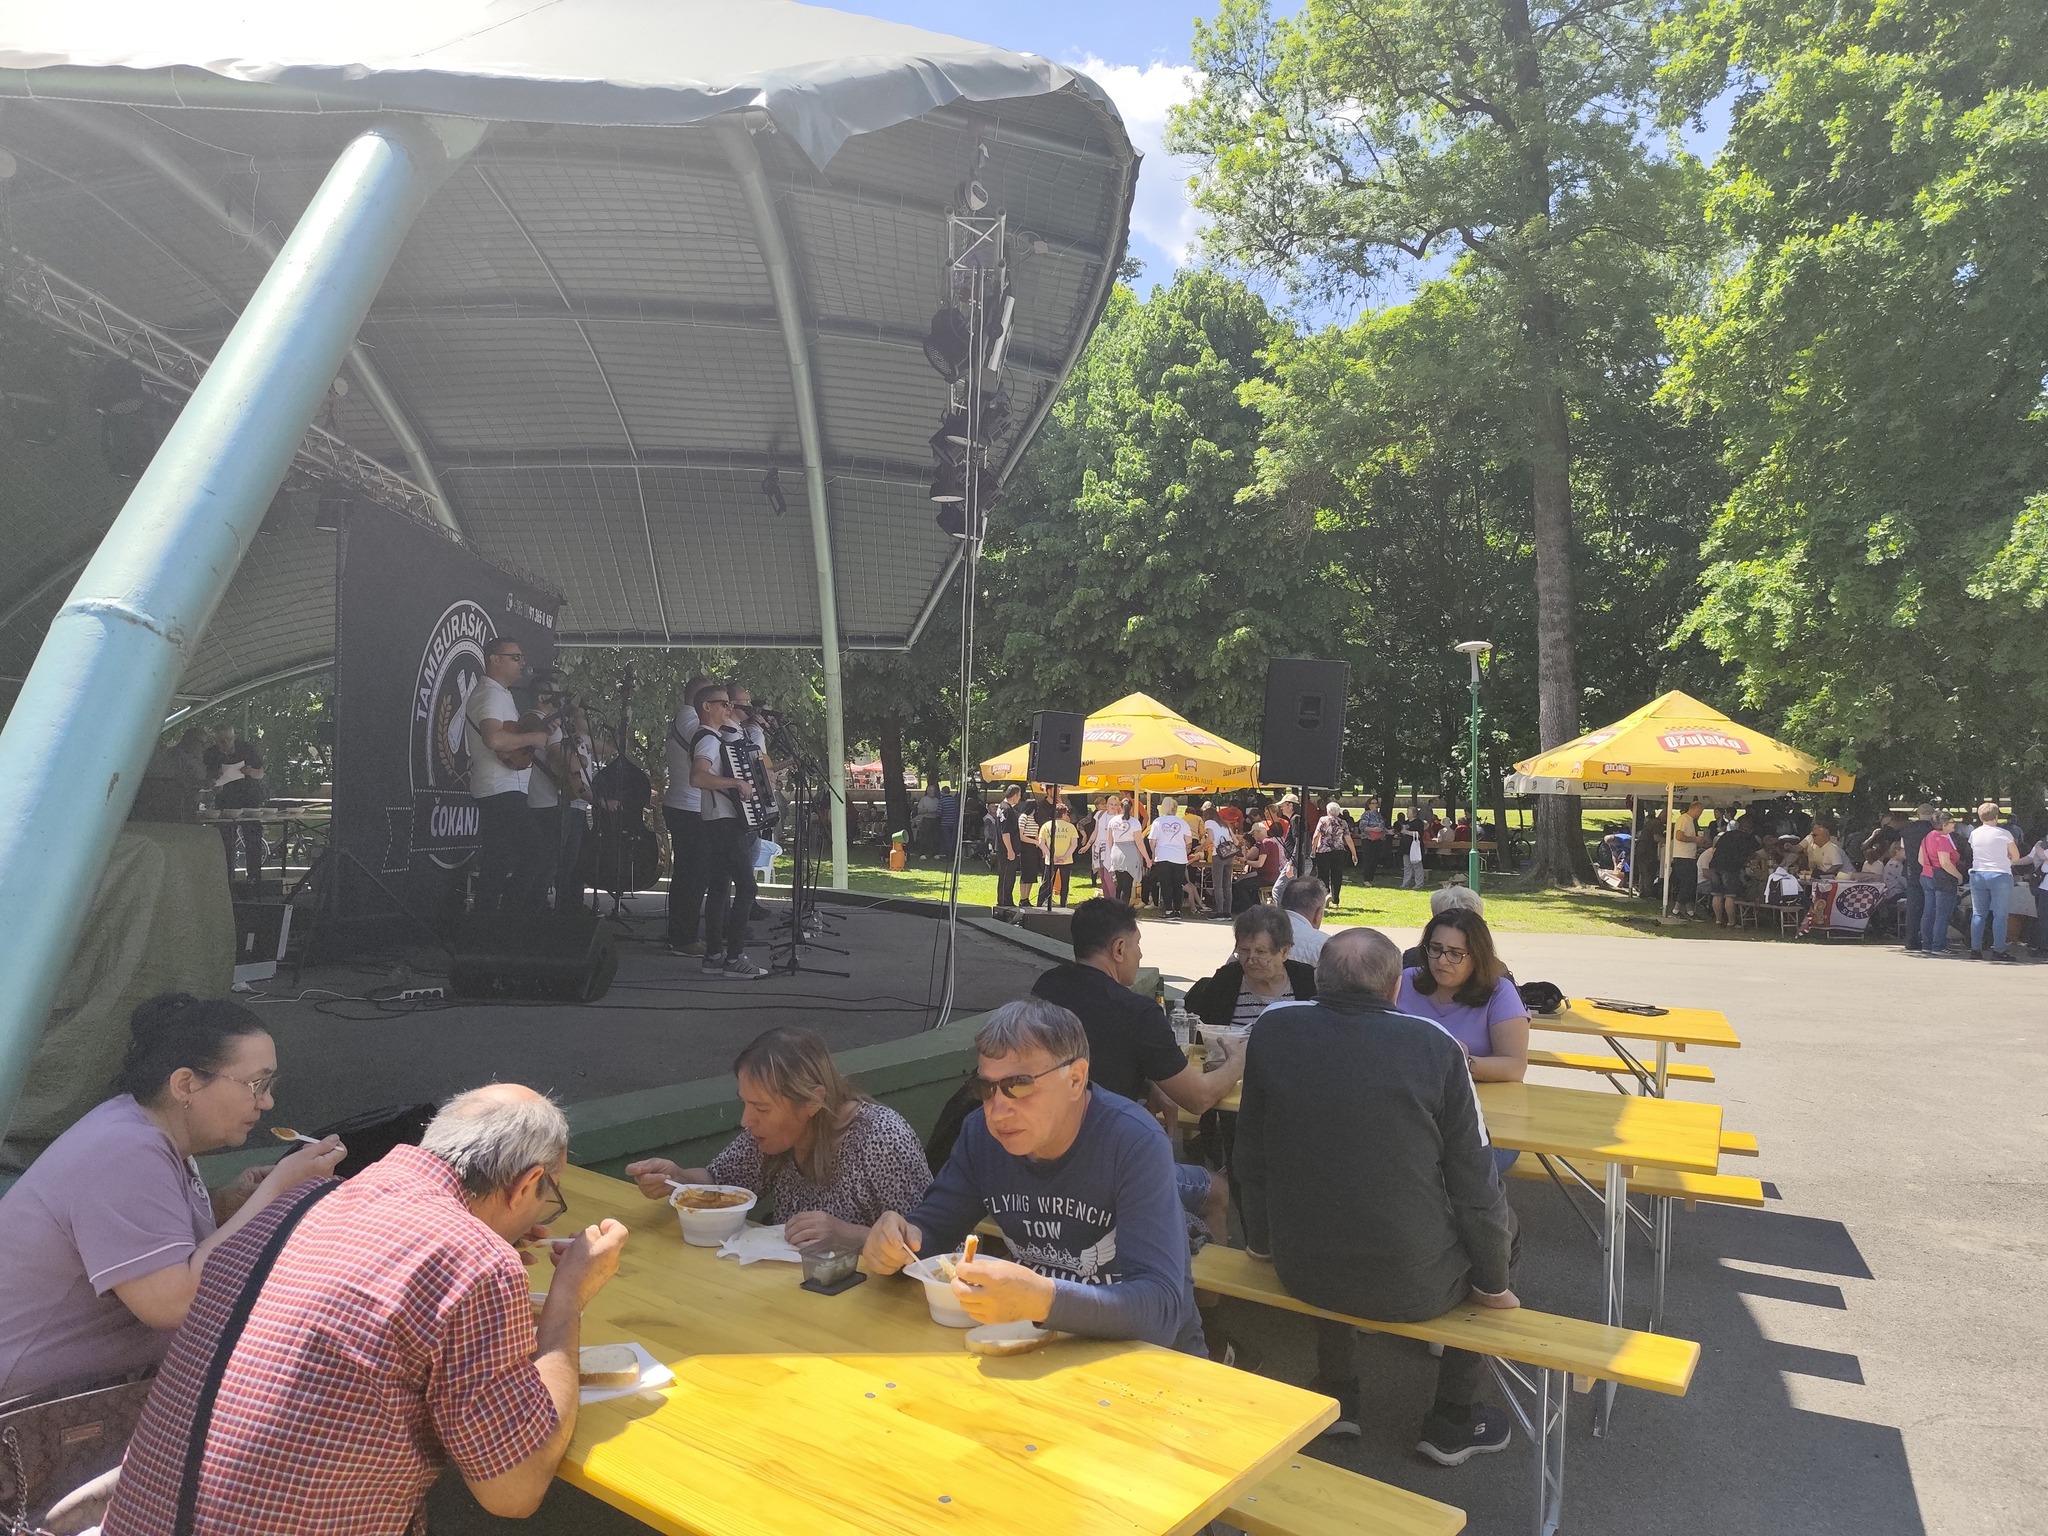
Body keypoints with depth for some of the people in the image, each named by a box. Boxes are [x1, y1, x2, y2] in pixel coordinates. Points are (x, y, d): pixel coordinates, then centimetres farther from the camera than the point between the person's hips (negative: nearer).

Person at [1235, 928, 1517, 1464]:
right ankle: (1452, 1423, 32)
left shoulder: (1272, 1033, -8)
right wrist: (1495, 1284, 9)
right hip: (1413, 1287, -2)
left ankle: (1335, 1394, 41)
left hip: (1301, 1274, 3)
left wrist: (1262, 1242, 20)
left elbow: (1251, 1159, 3)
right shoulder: (1434, 1045, -14)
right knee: (1499, 1220, 26)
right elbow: (1475, 1184, -7)